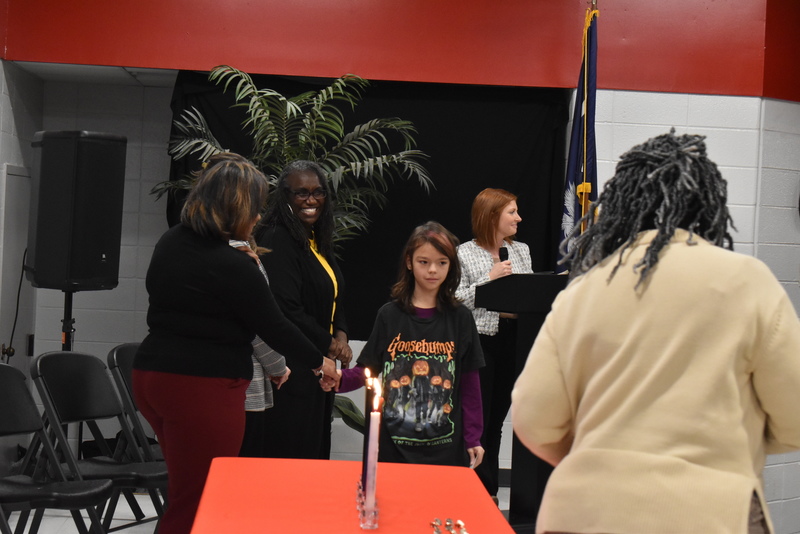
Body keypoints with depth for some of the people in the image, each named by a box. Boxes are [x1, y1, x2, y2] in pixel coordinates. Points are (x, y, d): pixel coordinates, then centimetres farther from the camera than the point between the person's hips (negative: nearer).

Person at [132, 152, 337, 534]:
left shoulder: (169, 242, 7)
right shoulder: (233, 267, -16)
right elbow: (274, 327, -8)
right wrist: (319, 362, 8)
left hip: (152, 374, 8)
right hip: (203, 388, -8)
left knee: (187, 492, 18)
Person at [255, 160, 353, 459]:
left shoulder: (318, 242, 14)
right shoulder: (278, 241, -13)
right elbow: (286, 309, -20)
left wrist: (341, 336, 2)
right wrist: (329, 345, -10)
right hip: (292, 371, -9)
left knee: (316, 451, 12)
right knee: (289, 457, -5)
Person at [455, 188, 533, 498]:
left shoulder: (521, 251, 12)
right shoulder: (464, 254, -3)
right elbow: (456, 300, -9)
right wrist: (490, 278, -12)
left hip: (513, 340, 5)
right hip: (479, 341, -5)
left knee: (498, 416, 11)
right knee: (477, 417, -3)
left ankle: (489, 491, 20)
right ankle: (480, 488, 7)